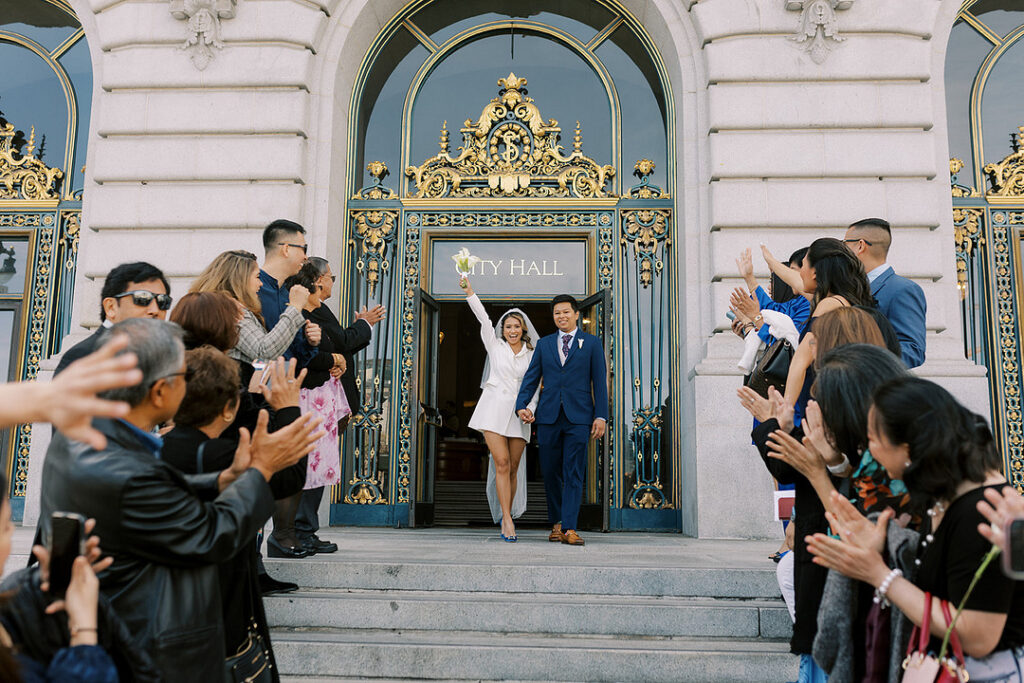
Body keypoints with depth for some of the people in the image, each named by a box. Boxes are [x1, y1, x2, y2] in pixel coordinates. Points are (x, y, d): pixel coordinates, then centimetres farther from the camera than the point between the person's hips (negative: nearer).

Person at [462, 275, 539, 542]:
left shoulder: (532, 356, 11)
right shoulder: (495, 346, 8)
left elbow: (534, 387, 10)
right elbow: (483, 319, -1)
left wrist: (530, 409, -7)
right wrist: (469, 291, -10)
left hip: (519, 413, 2)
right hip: (494, 408, -2)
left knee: (513, 467, 3)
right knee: (501, 463, -11)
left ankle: (506, 518, 17)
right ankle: (508, 521, -10)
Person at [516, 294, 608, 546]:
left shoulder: (592, 343, 8)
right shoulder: (544, 344, 15)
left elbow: (599, 381, 4)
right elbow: (531, 377, 12)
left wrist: (601, 415, -4)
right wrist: (522, 404, -4)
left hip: (578, 416, -3)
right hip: (549, 416, 3)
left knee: (574, 473, -5)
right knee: (550, 472, 7)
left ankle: (569, 528, -4)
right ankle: (556, 522, 21)